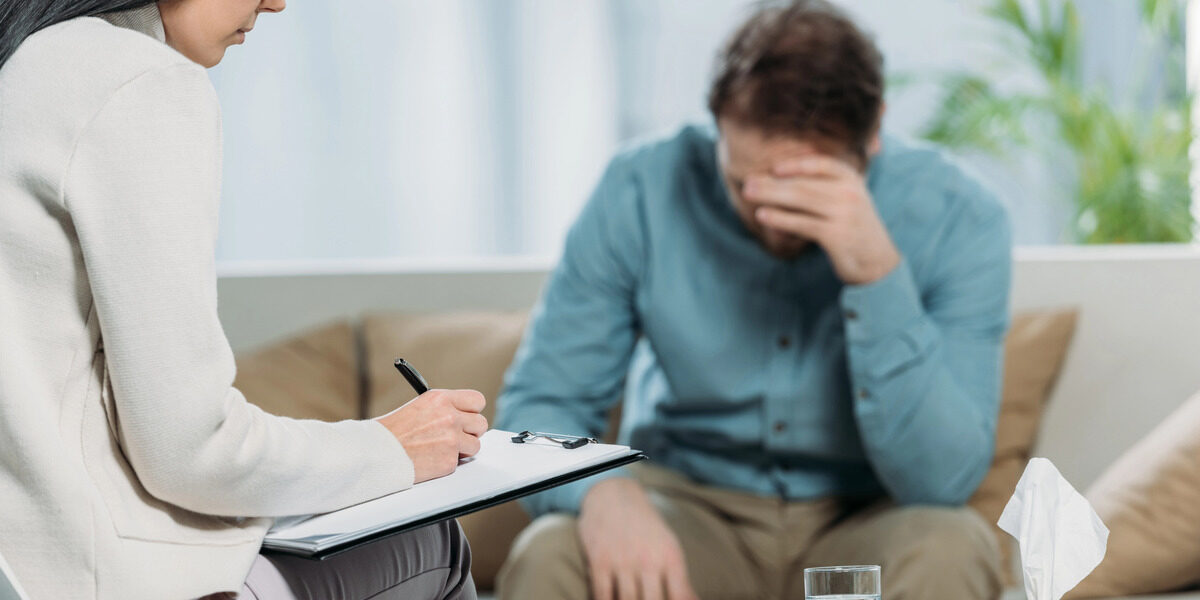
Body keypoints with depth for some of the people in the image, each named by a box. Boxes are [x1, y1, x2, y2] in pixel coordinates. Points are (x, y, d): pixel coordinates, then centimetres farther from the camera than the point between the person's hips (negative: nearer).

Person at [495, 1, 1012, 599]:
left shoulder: (957, 218, -17)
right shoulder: (640, 191, -14)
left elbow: (941, 481, -23)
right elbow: (537, 404, -9)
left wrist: (878, 274, -35)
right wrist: (603, 491, -32)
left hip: (863, 525, 0)